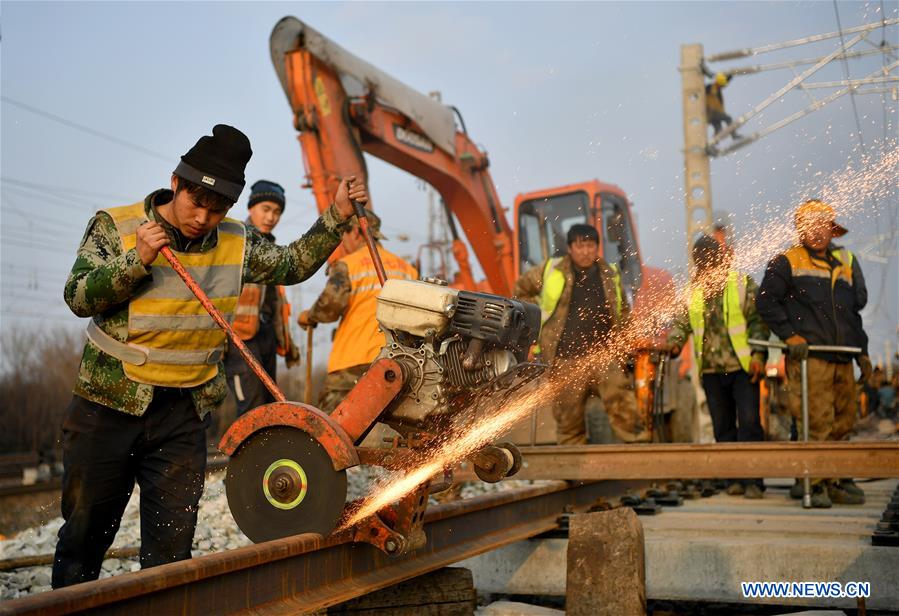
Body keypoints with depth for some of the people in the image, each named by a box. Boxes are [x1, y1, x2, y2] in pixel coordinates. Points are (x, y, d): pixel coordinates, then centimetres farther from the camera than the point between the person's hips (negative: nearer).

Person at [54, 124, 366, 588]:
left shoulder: (236, 244, 3)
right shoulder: (115, 226, -5)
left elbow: (293, 265, 14)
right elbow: (79, 298, -10)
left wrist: (336, 218, 5)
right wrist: (137, 260, -22)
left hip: (184, 414, 2)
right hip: (109, 405, -2)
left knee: (172, 544, 3)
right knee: (85, 528, 11)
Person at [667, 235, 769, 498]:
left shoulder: (744, 284, 0)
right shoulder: (692, 291, 10)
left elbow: (758, 322, -2)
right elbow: (681, 323, 10)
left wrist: (758, 354, -13)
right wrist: (674, 344, -11)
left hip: (743, 367, -4)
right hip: (711, 370, 4)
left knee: (749, 422, -8)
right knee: (722, 426, 8)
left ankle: (753, 480, -3)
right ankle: (734, 478, 17)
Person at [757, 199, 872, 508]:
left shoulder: (847, 261, 18)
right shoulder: (787, 262, 1)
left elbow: (857, 307, 23)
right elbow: (765, 300, -6)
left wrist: (862, 353, 18)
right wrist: (790, 335, -13)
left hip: (842, 359, 6)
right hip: (809, 356, -6)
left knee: (843, 423, 12)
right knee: (818, 422, -9)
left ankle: (838, 482, 24)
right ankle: (816, 485, 0)